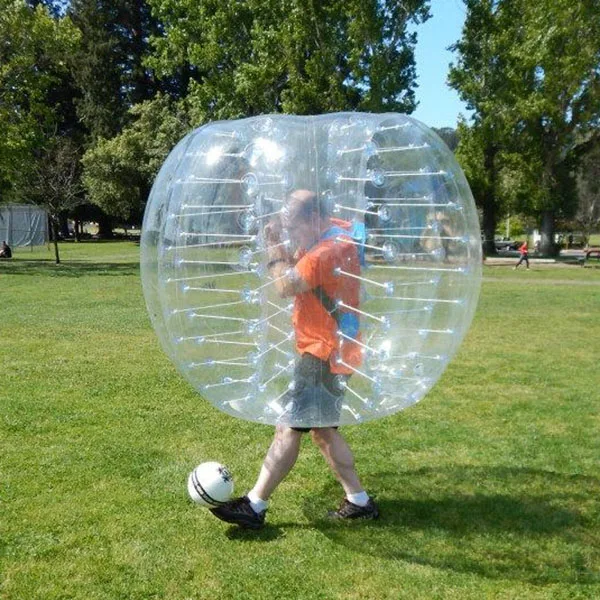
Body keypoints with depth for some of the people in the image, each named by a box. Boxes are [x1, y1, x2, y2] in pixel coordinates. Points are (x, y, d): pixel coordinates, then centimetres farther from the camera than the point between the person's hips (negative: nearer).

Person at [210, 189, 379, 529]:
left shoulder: (329, 249, -20)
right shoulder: (335, 232, 11)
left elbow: (286, 286, -26)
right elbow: (296, 271, 17)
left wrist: (274, 245, -14)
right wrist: (280, 244, 2)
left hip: (324, 357, -11)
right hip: (328, 352, 11)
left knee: (289, 428, -6)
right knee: (322, 431, 15)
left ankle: (255, 506, 1)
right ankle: (359, 501, 22)